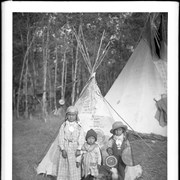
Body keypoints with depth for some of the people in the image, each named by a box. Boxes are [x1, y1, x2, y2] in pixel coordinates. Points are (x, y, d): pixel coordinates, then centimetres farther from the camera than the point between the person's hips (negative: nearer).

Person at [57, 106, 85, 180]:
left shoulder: (79, 127, 1)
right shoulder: (63, 126, 1)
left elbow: (81, 139, -2)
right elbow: (61, 138, -1)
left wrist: (79, 149, -12)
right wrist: (62, 149, -9)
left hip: (74, 149, 0)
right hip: (65, 148, 0)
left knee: (75, 168, 2)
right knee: (63, 167, 5)